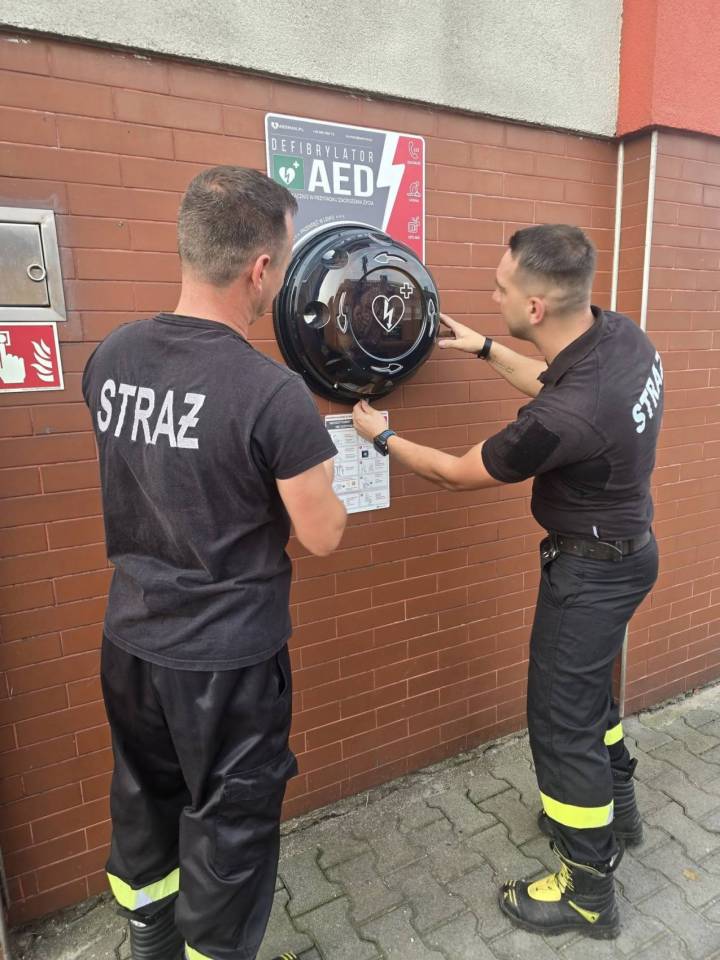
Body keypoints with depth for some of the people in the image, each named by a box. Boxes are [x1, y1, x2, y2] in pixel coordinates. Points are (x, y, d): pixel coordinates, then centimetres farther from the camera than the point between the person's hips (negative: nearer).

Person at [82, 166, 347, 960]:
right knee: (228, 828, 17)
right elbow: (322, 539, -14)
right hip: (227, 655, -6)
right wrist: (311, 476, 6)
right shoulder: (273, 394, -24)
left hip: (132, 638, 7)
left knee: (144, 802, 28)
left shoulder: (108, 360, -4)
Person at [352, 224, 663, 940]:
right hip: (625, 548, 9)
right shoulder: (620, 333, -10)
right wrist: (485, 351, 15)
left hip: (592, 570, -9)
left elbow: (458, 474, -18)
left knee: (562, 718, 7)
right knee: (587, 685, 27)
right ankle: (615, 804, 51)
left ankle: (589, 893, 28)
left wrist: (383, 438, -3)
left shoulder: (562, 418, -36)